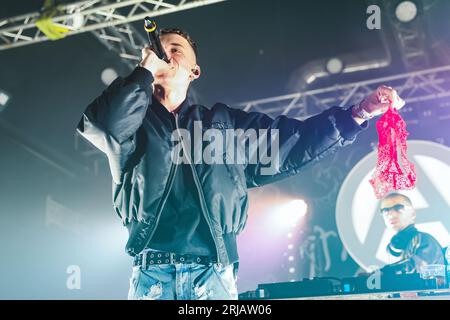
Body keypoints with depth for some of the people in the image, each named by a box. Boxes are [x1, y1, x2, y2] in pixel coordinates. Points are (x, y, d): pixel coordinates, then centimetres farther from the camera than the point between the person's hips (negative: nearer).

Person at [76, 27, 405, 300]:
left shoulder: (225, 124, 18)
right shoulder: (135, 123, 12)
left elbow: (293, 140, 14)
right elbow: (103, 123, -11)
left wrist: (358, 113, 6)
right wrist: (146, 69, 0)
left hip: (212, 275, 1)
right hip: (152, 274, -1)